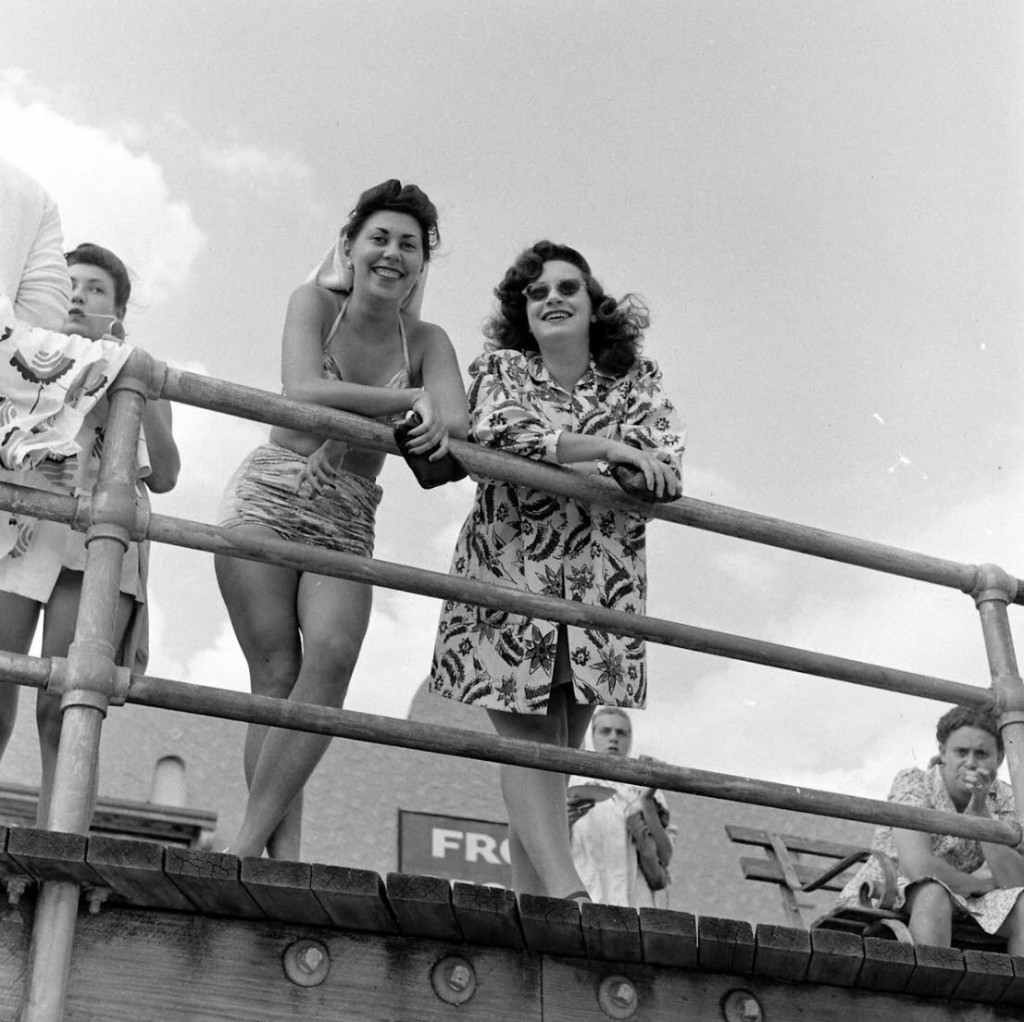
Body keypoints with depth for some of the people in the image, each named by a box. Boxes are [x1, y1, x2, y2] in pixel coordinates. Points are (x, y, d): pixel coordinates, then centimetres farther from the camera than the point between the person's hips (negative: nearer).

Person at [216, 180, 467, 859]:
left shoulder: (428, 340, 7)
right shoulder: (316, 302, 0)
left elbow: (458, 421, -8)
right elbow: (303, 393, -17)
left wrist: (435, 422, -29)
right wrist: (411, 400, -14)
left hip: (348, 519, 2)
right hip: (270, 495, -2)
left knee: (334, 656, -21)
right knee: (277, 675, -9)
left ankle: (248, 843, -18)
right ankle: (283, 852, -9)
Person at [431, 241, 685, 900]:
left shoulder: (635, 378, 10)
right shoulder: (501, 369, 6)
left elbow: (665, 469, -5)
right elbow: (501, 433, -16)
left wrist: (548, 453, -13)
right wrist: (608, 448, -18)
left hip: (600, 583, 2)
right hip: (510, 570, -1)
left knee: (561, 747, -1)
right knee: (526, 737, -11)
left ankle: (529, 901, 2)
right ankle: (565, 892, -17)